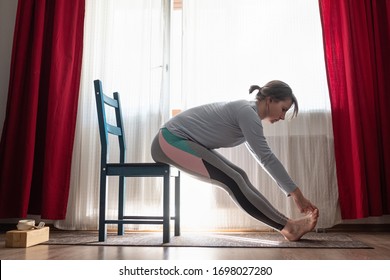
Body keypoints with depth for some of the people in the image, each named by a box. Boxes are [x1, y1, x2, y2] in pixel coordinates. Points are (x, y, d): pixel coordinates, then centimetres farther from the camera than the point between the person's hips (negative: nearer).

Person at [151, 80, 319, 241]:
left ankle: (286, 224, -4)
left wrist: (294, 193, 13)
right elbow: (266, 157, -20)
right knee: (232, 180, -19)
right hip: (171, 141, -9)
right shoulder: (247, 112, -19)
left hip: (182, 140, 9)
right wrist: (296, 192, -13)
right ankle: (288, 227, -15)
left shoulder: (248, 112, 10)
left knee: (239, 176, -2)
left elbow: (263, 157, 13)